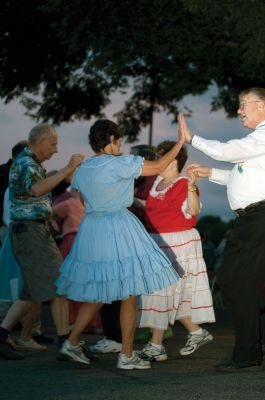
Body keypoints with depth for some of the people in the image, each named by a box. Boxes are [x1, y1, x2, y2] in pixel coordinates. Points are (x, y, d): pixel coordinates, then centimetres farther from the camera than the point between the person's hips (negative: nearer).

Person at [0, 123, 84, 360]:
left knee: (34, 293, 11)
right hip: (31, 232, -10)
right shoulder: (24, 163, -12)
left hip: (37, 232, 10)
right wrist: (68, 169, -33)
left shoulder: (32, 163, 20)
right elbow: (37, 189, -33)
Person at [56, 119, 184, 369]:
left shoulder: (81, 171, 9)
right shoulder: (120, 164, -12)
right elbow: (158, 167, -8)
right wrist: (180, 141, 2)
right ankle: (127, 356, 4)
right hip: (118, 229, -7)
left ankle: (72, 343, 15)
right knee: (128, 296, 1)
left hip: (91, 229, 7)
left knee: (95, 294, 17)